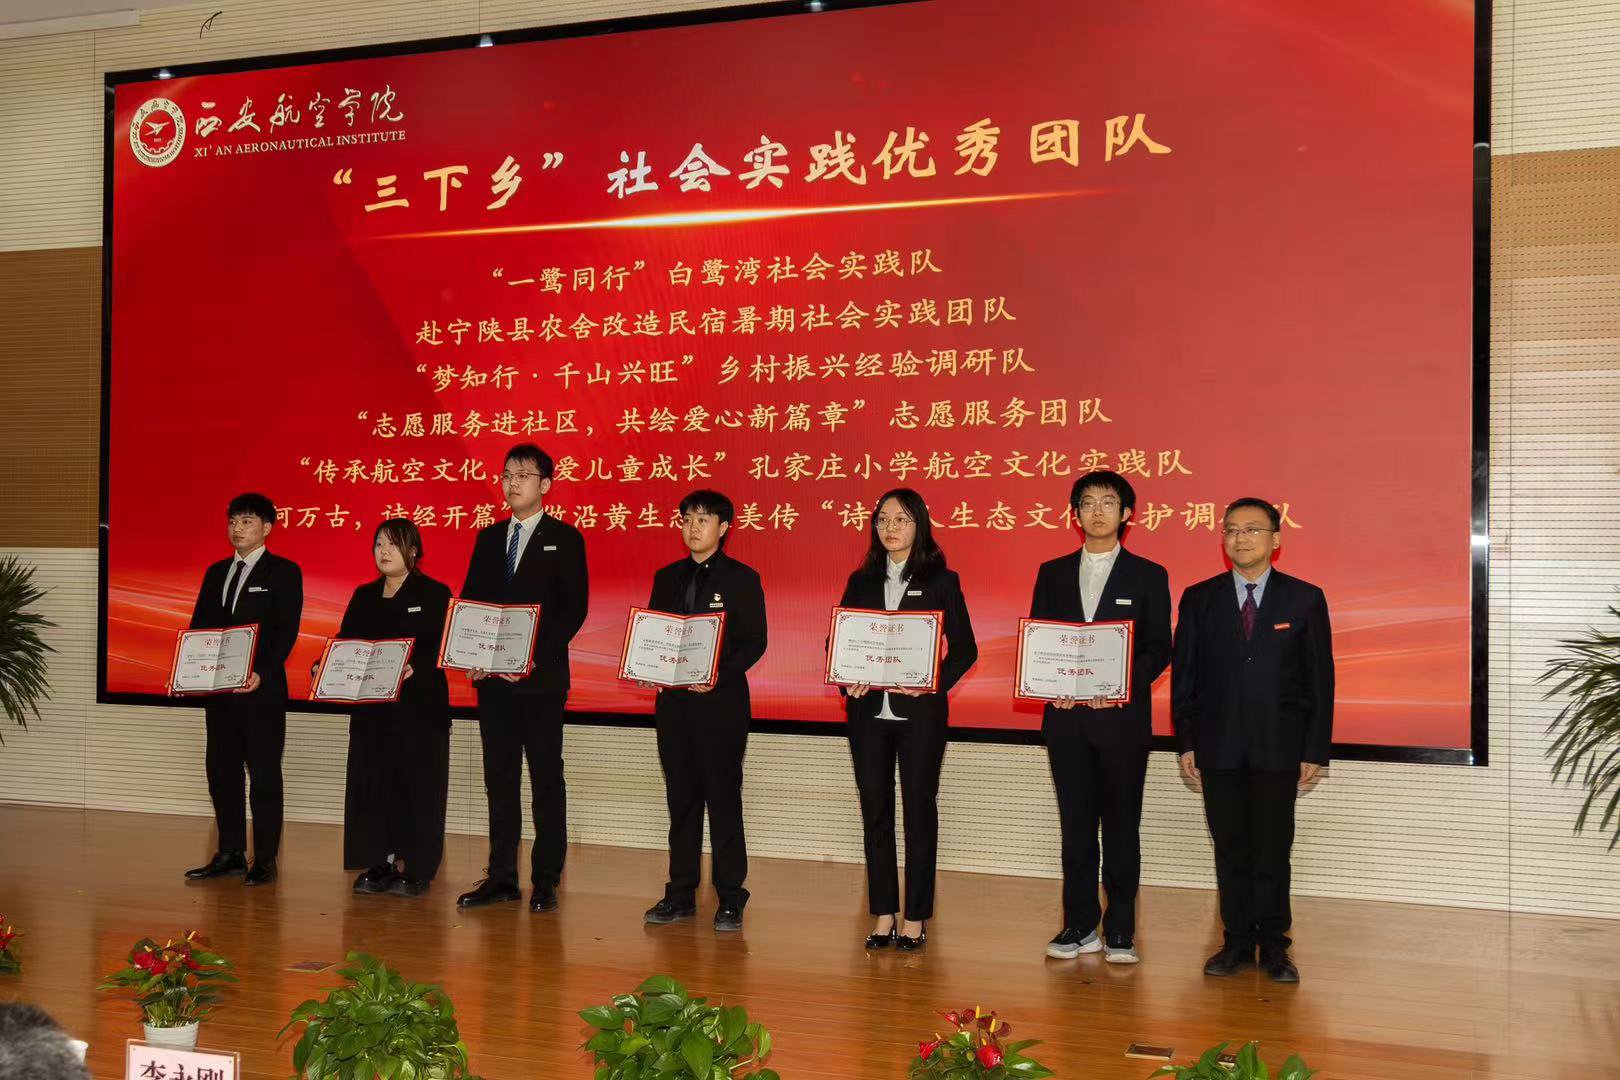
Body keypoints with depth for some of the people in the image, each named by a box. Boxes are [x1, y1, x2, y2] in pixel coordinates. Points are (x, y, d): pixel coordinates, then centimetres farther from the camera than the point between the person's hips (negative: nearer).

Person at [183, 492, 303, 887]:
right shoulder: (216, 572, 16)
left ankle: (265, 860, 6)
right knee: (221, 771, 9)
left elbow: (287, 631, -9)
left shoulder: (284, 572, -1)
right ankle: (230, 854, 18)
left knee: (264, 774, 0)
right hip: (218, 689, 6)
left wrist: (262, 673, -21)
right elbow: (199, 625, 14)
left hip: (262, 690, -6)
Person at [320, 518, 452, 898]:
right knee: (372, 782, 7)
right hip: (371, 708, 5)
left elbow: (442, 648, -11)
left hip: (419, 707, -5)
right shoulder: (364, 596, 15)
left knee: (415, 783, -2)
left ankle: (413, 868, 6)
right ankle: (381, 864, 16)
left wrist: (413, 669, -28)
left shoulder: (434, 594, -2)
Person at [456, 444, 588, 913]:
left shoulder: (565, 539, -1)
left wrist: (535, 655, -17)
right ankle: (501, 877, 17)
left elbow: (574, 609, -7)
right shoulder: (488, 538, 15)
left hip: (541, 677, -5)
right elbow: (469, 602, 13)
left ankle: (545, 881, 7)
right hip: (492, 678, 5)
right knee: (499, 777, 10)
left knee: (546, 778, 1)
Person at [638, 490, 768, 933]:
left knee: (723, 798, -1)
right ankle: (680, 895, 19)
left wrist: (720, 675, -20)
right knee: (681, 798, 10)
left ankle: (729, 899, 7)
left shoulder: (741, 579, -1)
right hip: (673, 702, 5)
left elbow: (755, 641, -6)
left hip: (721, 701, -5)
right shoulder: (667, 578, 13)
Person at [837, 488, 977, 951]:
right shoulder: (861, 582, 11)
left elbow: (965, 648, -2)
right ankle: (883, 914, 17)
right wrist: (847, 680, -9)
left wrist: (934, 683, -17)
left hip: (920, 710, -3)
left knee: (920, 810, 3)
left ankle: (915, 917, 12)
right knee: (875, 811, 7)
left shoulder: (941, 581, 1)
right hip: (868, 709, 3)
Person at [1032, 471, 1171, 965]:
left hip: (1122, 716, -2)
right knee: (1076, 823, 7)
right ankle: (1079, 926, 16)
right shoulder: (1052, 573, 11)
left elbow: (1159, 648, 0)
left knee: (1121, 824, 3)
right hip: (1066, 716, 2)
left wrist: (1123, 683, -16)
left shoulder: (1148, 575, 4)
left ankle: (1120, 931, 11)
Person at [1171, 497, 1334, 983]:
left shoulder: (1305, 599, 2)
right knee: (1230, 850, 8)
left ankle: (1274, 947, 15)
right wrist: (1186, 742, 1)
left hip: (1278, 747, -1)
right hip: (1219, 747, 1)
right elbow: (1183, 675, 6)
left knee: (1273, 851, 4)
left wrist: (1315, 750, -3)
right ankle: (1238, 943, 18)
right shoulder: (1199, 598, 6)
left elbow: (1321, 679, 2)